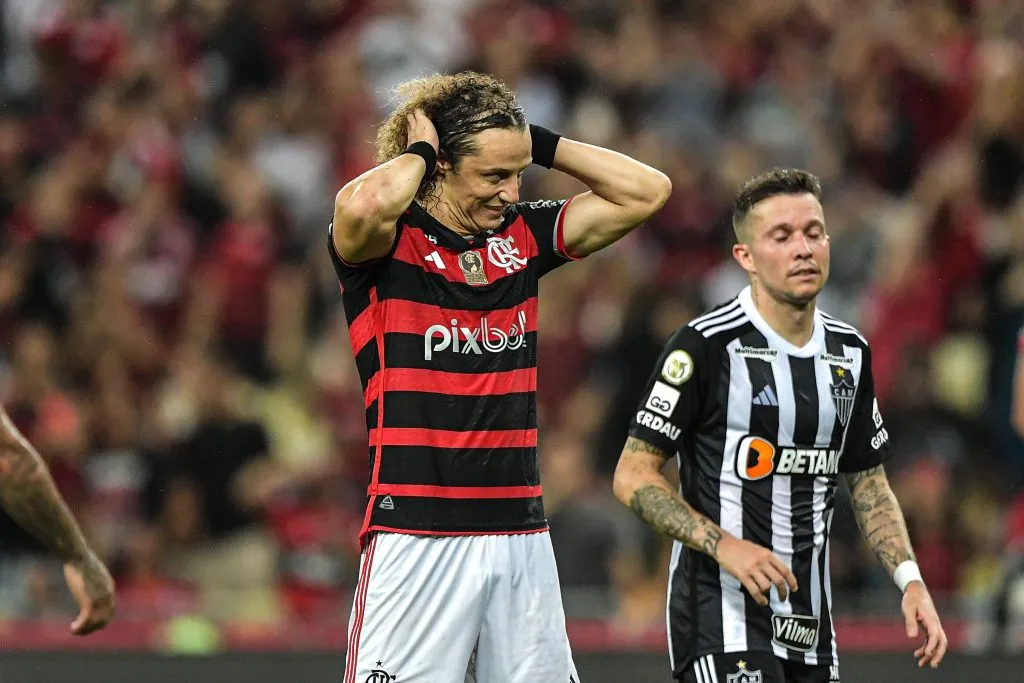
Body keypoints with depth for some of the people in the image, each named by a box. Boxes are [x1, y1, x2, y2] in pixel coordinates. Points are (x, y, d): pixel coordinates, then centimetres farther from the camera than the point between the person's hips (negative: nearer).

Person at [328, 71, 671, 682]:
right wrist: (418, 150, -8)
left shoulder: (524, 236, 12)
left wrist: (541, 143, 6)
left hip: (521, 534, 6)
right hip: (416, 534, -6)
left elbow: (647, 191, 11)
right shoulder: (388, 242, -4)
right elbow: (364, 205, -29)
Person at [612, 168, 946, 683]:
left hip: (810, 621, 7)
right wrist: (724, 546, -21)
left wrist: (910, 580, 5)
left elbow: (869, 484, 20)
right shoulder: (706, 346, -10)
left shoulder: (850, 353, 11)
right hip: (721, 613, -7)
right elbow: (632, 477, -9)